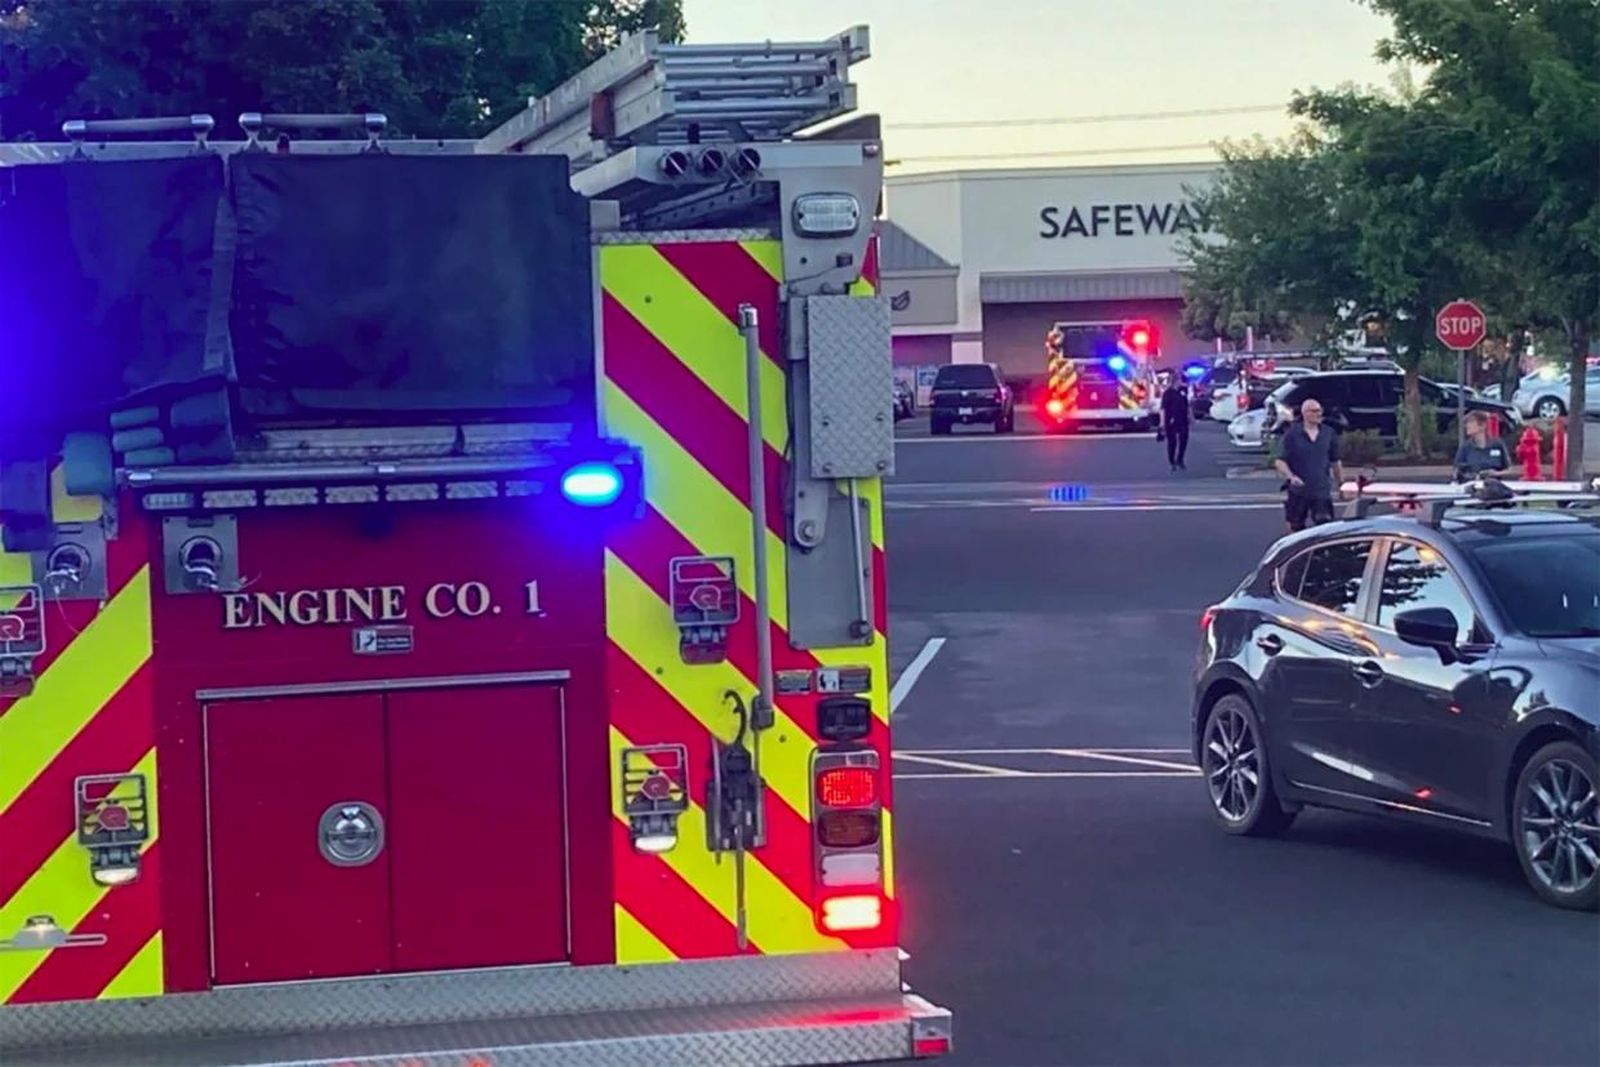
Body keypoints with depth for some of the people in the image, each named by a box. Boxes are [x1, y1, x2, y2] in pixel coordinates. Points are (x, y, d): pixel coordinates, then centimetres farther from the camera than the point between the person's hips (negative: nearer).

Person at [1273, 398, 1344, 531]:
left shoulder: (1328, 434, 5)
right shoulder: (1291, 434, -5)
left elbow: (1336, 462, 15)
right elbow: (1279, 461, -8)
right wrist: (1291, 477, -24)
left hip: (1322, 491, 1)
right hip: (1298, 493, -1)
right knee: (1296, 529, 9)